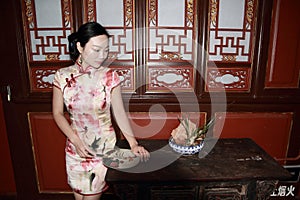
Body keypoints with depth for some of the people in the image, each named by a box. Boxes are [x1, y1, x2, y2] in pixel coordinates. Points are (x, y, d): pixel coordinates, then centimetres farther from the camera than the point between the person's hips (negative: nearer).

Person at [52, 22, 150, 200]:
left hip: (104, 147, -1)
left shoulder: (110, 76, -11)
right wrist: (76, 141, -11)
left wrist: (133, 143, -15)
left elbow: (119, 113, -8)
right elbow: (58, 113, -1)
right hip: (76, 147, 2)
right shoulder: (63, 76, -8)